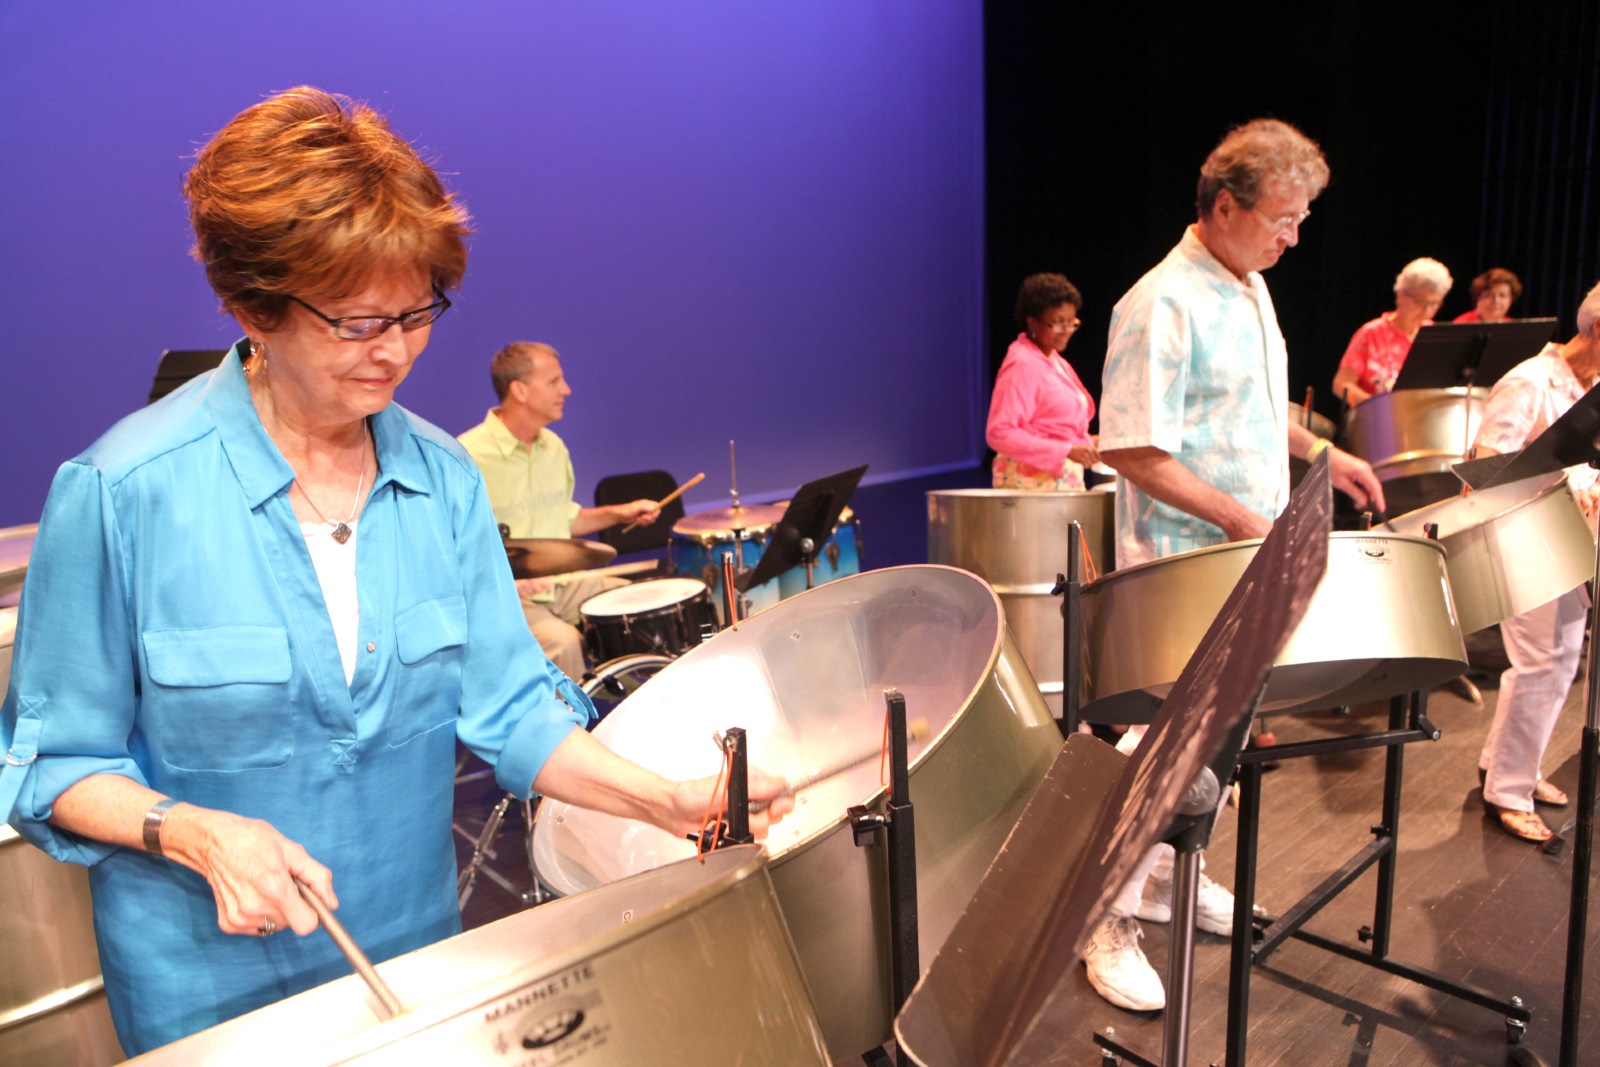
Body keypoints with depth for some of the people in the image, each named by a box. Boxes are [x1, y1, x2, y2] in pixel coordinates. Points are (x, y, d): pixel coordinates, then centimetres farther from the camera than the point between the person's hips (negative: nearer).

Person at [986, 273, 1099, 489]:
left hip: (1064, 479, 9)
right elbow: (999, 434, -21)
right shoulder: (1021, 365, -12)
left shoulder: (1057, 362, 17)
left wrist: (1087, 442, 8)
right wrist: (1066, 450, -23)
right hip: (1032, 483, -9)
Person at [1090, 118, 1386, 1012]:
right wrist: (1239, 517, -21)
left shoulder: (1250, 288, 11)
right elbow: (1132, 450, -22)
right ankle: (1111, 922, 12)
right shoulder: (1164, 305, -18)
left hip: (1250, 561, 9)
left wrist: (1319, 451, 13)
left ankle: (1170, 873, 35)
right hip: (1181, 567, -9)